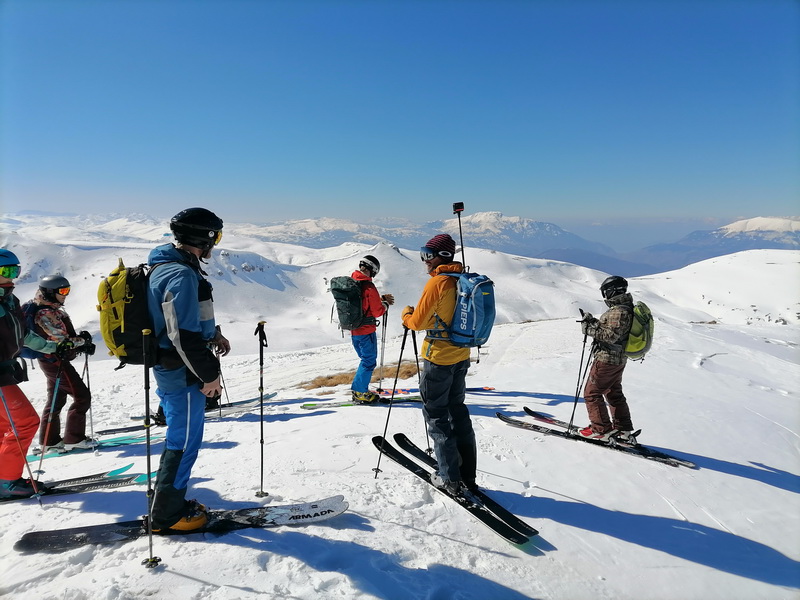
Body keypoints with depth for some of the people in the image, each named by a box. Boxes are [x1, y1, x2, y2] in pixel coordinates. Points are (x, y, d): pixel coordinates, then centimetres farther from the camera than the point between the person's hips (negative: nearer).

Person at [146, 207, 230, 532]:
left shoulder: (169, 267, 11)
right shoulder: (182, 275, -24)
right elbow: (184, 335, -26)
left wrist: (213, 333, 15)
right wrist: (209, 374, -18)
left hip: (171, 370, 11)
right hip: (182, 374, -11)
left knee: (179, 439, 22)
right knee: (184, 443, 3)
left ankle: (168, 500, 36)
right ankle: (167, 514, 18)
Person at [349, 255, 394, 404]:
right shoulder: (369, 287, -21)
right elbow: (377, 312, -15)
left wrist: (381, 299, 7)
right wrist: (385, 303, 2)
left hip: (353, 329, 8)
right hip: (366, 331, -8)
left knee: (365, 359, 21)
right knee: (369, 361, 4)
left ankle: (359, 389, 25)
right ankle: (359, 392, 6)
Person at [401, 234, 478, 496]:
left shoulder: (437, 282, -19)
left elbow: (418, 322, -16)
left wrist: (407, 314, 4)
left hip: (438, 358, -8)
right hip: (461, 356, 8)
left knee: (436, 415, 5)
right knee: (458, 410, 17)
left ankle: (450, 478, 12)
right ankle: (467, 475, 25)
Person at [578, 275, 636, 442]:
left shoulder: (619, 311, -22)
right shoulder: (625, 308, 11)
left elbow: (610, 336, -28)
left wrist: (589, 329, -22)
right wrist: (593, 322, 5)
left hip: (607, 359, -10)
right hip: (619, 359, 10)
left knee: (591, 393, 1)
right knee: (614, 393, 20)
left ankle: (601, 430, 6)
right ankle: (623, 430, 26)